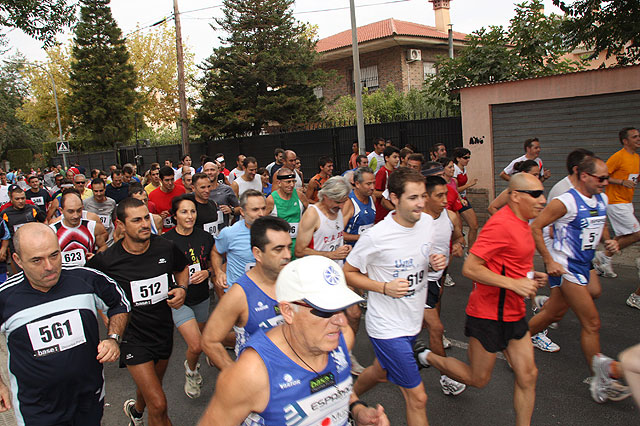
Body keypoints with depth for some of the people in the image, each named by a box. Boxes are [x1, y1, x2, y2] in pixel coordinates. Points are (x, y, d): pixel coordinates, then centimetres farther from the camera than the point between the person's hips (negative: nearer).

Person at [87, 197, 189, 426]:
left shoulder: (166, 248, -9)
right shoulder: (107, 260, -18)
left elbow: (182, 269, 12)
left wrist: (182, 288, -8)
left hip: (164, 330, 4)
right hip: (132, 336, -4)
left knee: (150, 387, 28)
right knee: (158, 404, -12)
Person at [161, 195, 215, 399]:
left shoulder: (205, 237, -1)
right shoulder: (166, 240, -13)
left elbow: (213, 265, 11)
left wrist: (207, 273, -10)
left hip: (202, 298, 4)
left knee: (199, 340, 19)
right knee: (196, 346, -14)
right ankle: (191, 369, 21)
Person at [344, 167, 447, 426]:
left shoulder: (427, 222, -4)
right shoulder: (376, 236, -24)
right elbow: (348, 273, -11)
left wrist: (435, 263, -9)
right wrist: (384, 287, -24)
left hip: (413, 320, 7)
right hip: (387, 326, -7)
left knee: (381, 371, 28)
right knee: (417, 397, -1)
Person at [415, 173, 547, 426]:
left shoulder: (520, 222, 9)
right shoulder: (501, 224, -22)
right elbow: (470, 268, -26)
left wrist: (530, 277, 6)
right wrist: (514, 283, -27)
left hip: (513, 313, 9)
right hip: (489, 315, -9)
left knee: (527, 375, 9)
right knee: (478, 379, 7)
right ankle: (427, 357, 27)